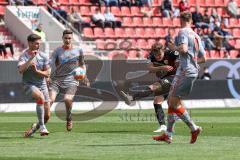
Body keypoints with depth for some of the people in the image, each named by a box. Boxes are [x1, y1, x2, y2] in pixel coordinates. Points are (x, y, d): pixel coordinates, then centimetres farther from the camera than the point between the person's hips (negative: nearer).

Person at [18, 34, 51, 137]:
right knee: (41, 97, -37)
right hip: (29, 85, -4)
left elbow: (47, 74, 0)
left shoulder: (43, 56, 1)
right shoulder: (24, 56, -9)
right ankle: (42, 126, -28)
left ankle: (35, 127, 29)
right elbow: (21, 70, -28)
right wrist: (31, 58, -30)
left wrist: (37, 70, -17)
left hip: (42, 85, 4)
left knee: (47, 116, -1)